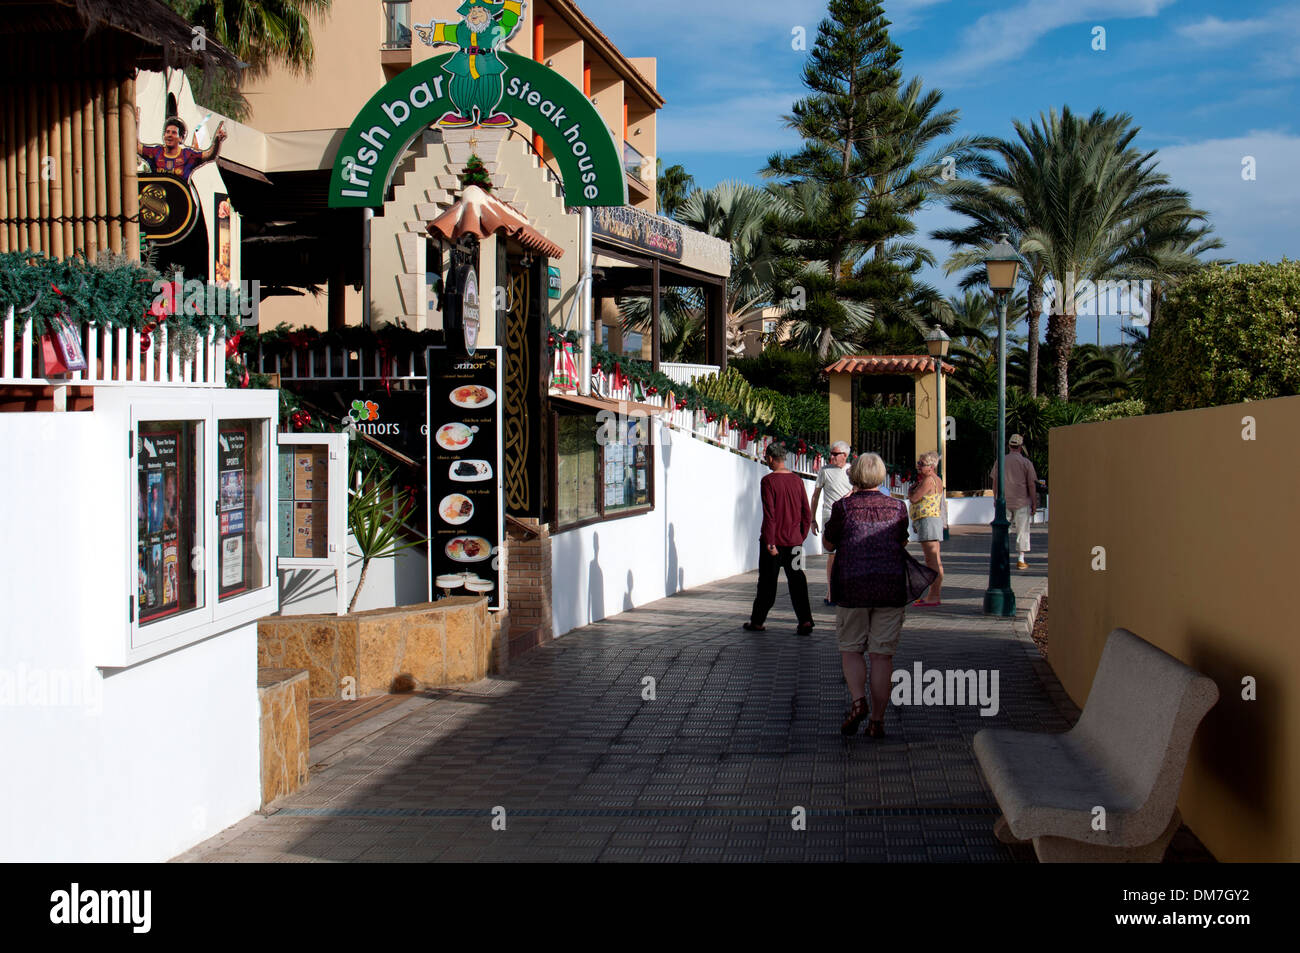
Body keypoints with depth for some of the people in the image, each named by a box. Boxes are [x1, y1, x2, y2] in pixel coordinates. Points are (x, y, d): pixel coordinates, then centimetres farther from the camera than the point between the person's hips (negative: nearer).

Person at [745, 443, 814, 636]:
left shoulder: (768, 481, -11)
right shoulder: (797, 480, 6)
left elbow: (769, 514, -15)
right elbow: (807, 512, 8)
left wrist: (770, 542, -15)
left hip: (773, 541, -4)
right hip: (794, 540, 4)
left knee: (767, 582, 5)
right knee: (797, 580, 4)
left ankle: (757, 621, 15)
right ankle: (805, 621, -5)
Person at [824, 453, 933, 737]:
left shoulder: (844, 507, -4)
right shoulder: (897, 507, 3)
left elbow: (828, 543, 8)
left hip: (852, 586, -2)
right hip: (892, 586, 2)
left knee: (851, 649, 12)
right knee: (882, 654, 4)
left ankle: (858, 701, -10)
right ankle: (877, 719, 4)